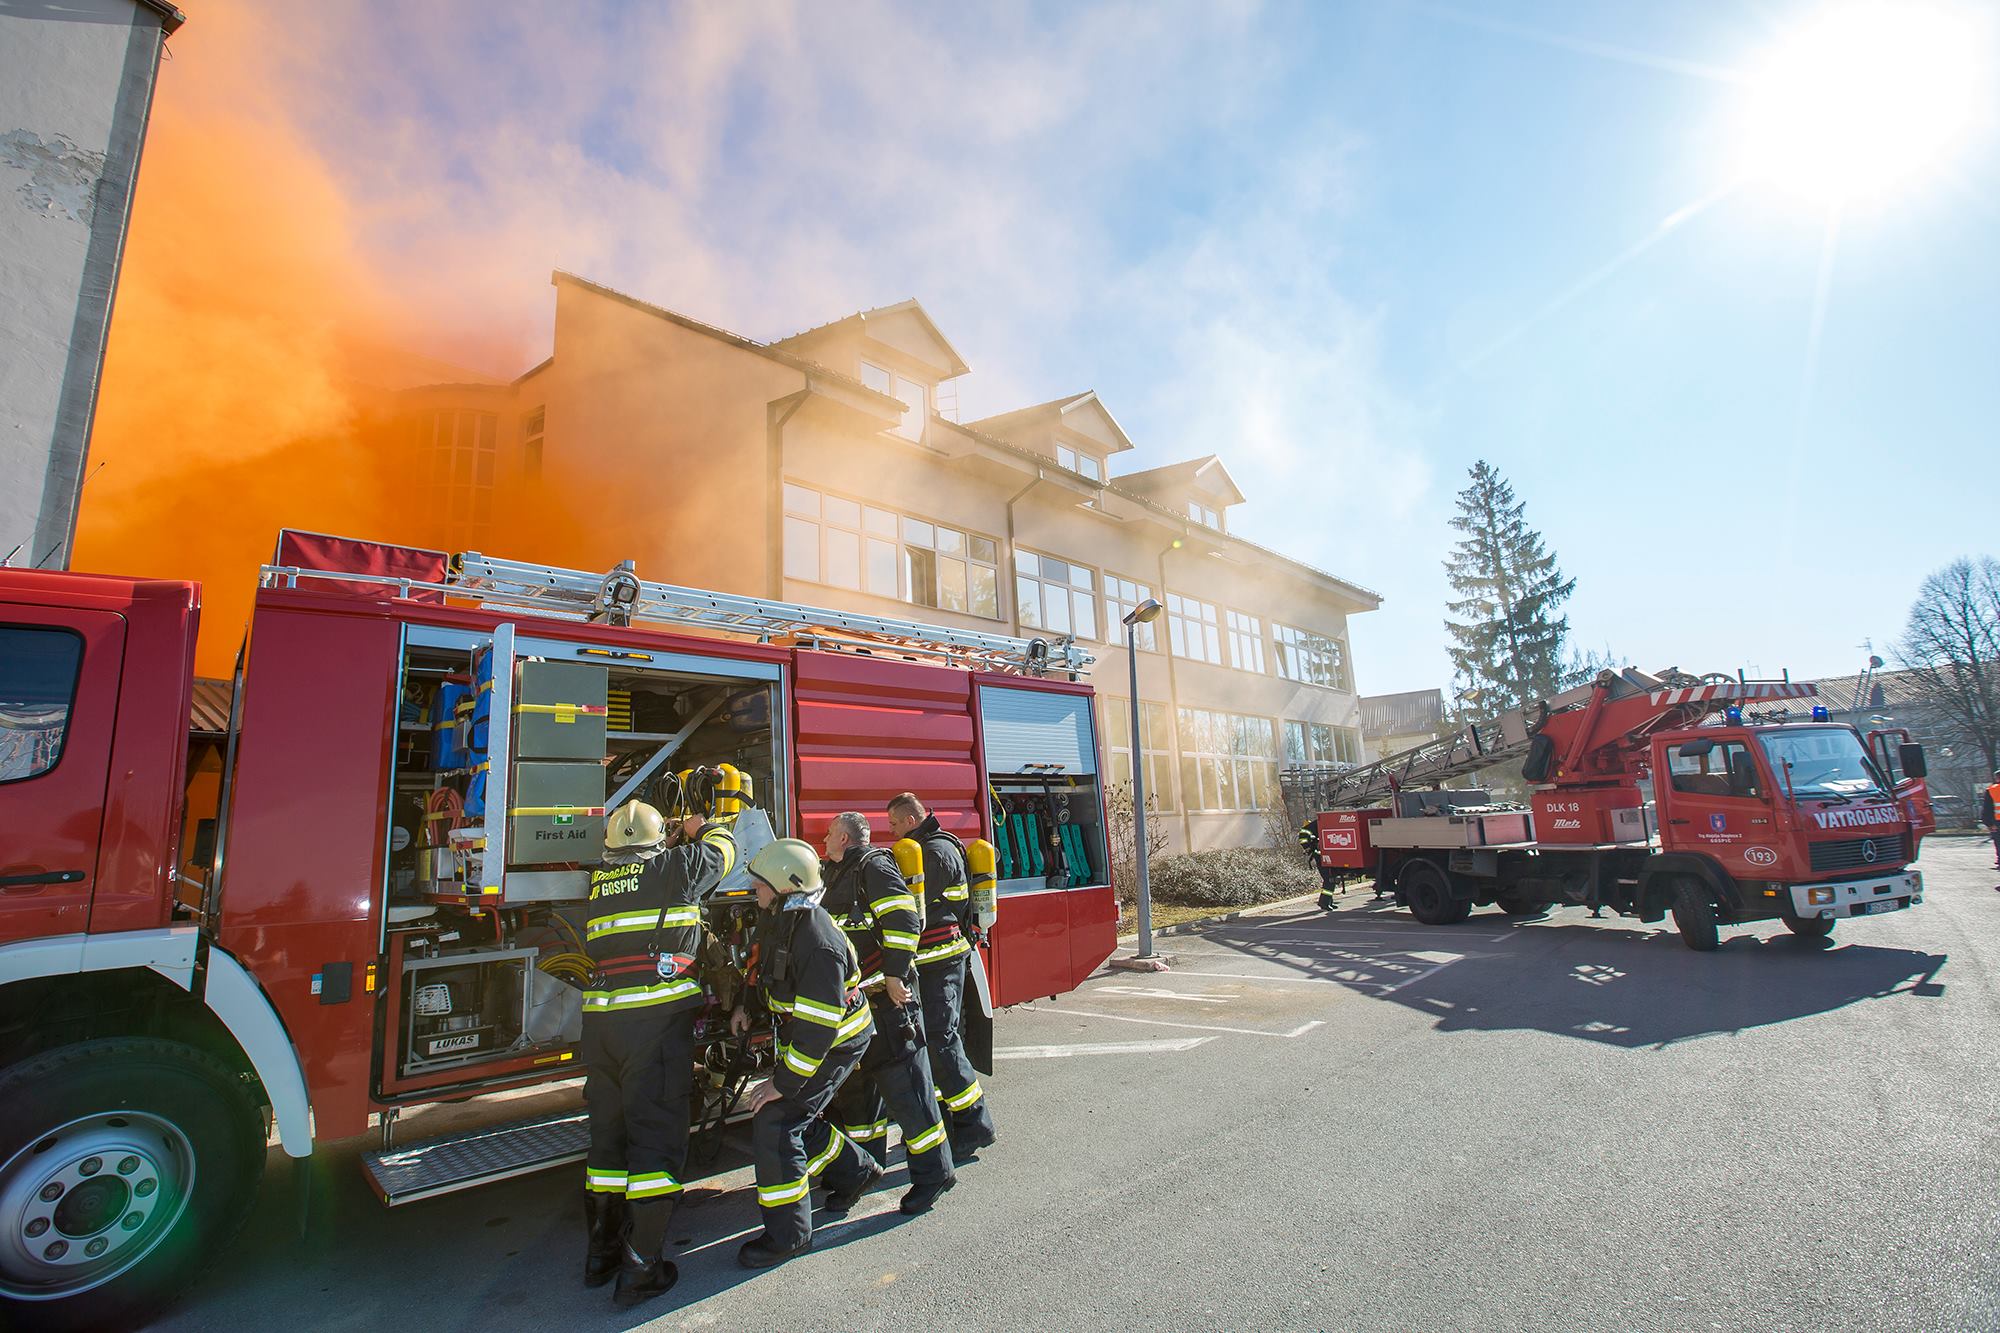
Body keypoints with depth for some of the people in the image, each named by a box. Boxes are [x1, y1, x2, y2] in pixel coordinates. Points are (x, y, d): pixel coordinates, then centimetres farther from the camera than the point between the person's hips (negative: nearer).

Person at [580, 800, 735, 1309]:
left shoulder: (600, 879, 16)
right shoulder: (673, 867, 1)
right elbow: (721, 847, 19)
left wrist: (676, 838, 45)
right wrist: (697, 830, 38)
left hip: (600, 1017, 6)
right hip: (657, 1017, -6)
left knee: (609, 1133, 17)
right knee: (655, 1137, 1)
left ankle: (601, 1252, 29)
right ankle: (641, 1267, 4)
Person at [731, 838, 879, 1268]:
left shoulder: (818, 944, -34)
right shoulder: (787, 919, -4)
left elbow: (819, 1027, -32)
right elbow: (771, 968, 18)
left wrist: (784, 1082, -25)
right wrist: (746, 1005, 6)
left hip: (835, 1044, -9)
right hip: (804, 1034, 9)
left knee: (775, 1122, -10)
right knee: (796, 1116, 18)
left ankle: (788, 1233, 6)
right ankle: (855, 1170, 39)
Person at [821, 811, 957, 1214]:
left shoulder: (874, 867, -12)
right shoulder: (840, 875, 19)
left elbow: (903, 920, -22)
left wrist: (895, 975, -24)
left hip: (886, 1000, -10)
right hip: (852, 1001, 10)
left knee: (903, 1083, -4)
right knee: (854, 1086, 17)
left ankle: (933, 1172, 8)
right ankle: (866, 1165, 32)